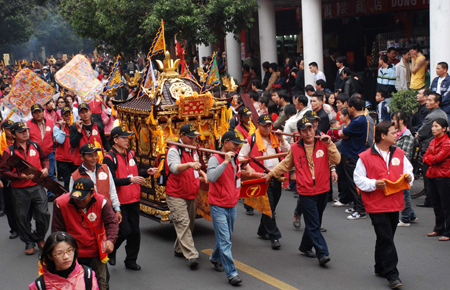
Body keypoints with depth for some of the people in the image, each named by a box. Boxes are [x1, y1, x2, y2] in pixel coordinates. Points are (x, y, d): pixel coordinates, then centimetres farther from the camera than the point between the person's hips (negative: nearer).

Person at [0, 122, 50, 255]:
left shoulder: (35, 145, 6)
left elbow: (44, 158, 21)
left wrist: (45, 168, 0)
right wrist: (20, 176, -18)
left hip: (37, 187, 2)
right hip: (20, 190, -2)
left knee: (43, 214, 0)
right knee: (23, 218, 7)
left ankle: (39, 238, 24)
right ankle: (29, 243, 24)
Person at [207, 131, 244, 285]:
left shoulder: (235, 158, 9)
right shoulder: (215, 158, -15)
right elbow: (211, 177, -32)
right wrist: (225, 161, -32)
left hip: (232, 205, 8)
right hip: (218, 206, -8)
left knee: (226, 236, 19)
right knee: (225, 240, -9)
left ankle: (215, 258, 41)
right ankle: (231, 273, -8)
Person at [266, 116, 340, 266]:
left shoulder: (323, 144, 0)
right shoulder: (295, 148, 1)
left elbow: (336, 160, -10)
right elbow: (285, 164, 15)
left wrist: (330, 144, -16)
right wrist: (271, 173, 14)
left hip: (322, 190, 2)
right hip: (306, 193, -2)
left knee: (314, 222, 15)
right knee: (314, 225, -6)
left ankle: (306, 246, 34)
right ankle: (322, 253, -6)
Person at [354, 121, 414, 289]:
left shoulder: (399, 154, 7)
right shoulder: (365, 157, -7)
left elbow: (408, 170, 17)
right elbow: (358, 179, -5)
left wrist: (409, 177, -5)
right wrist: (374, 184, -19)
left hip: (395, 203, 5)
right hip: (376, 205, -5)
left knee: (385, 239, 16)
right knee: (386, 239, -7)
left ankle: (380, 268, 31)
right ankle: (392, 275, -3)